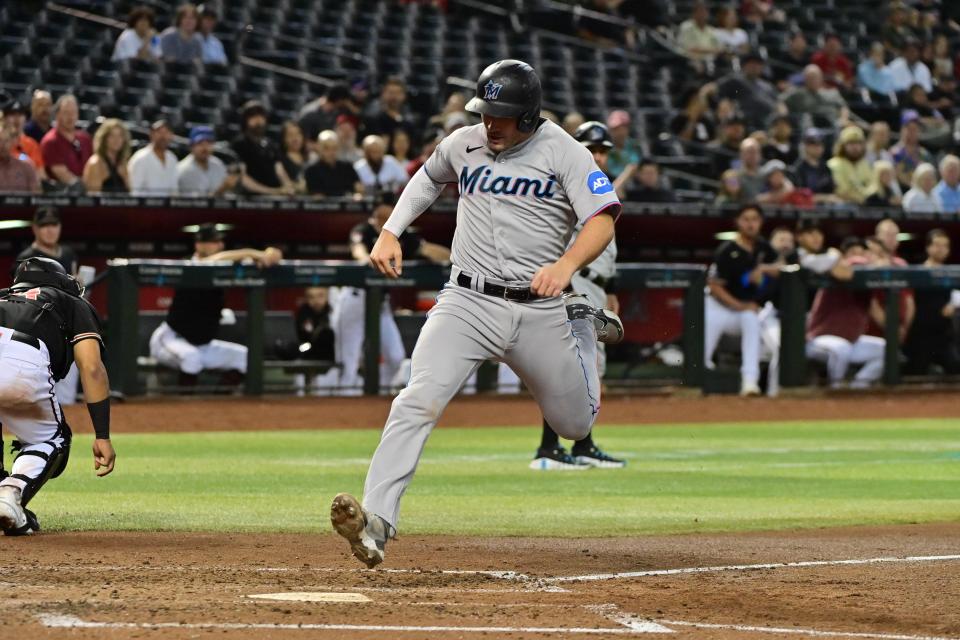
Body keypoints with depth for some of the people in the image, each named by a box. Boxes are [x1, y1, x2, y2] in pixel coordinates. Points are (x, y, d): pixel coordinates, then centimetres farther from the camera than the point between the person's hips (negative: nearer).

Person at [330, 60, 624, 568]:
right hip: (468, 302, 1)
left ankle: (582, 326, 47)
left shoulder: (562, 151, -6)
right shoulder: (464, 144, 6)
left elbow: (602, 220, -16)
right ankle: (375, 521, -31)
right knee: (418, 402, -23)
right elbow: (427, 178, 28)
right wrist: (390, 233, 14)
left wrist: (566, 265, -35)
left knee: (575, 424, 16)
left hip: (538, 311, -1)